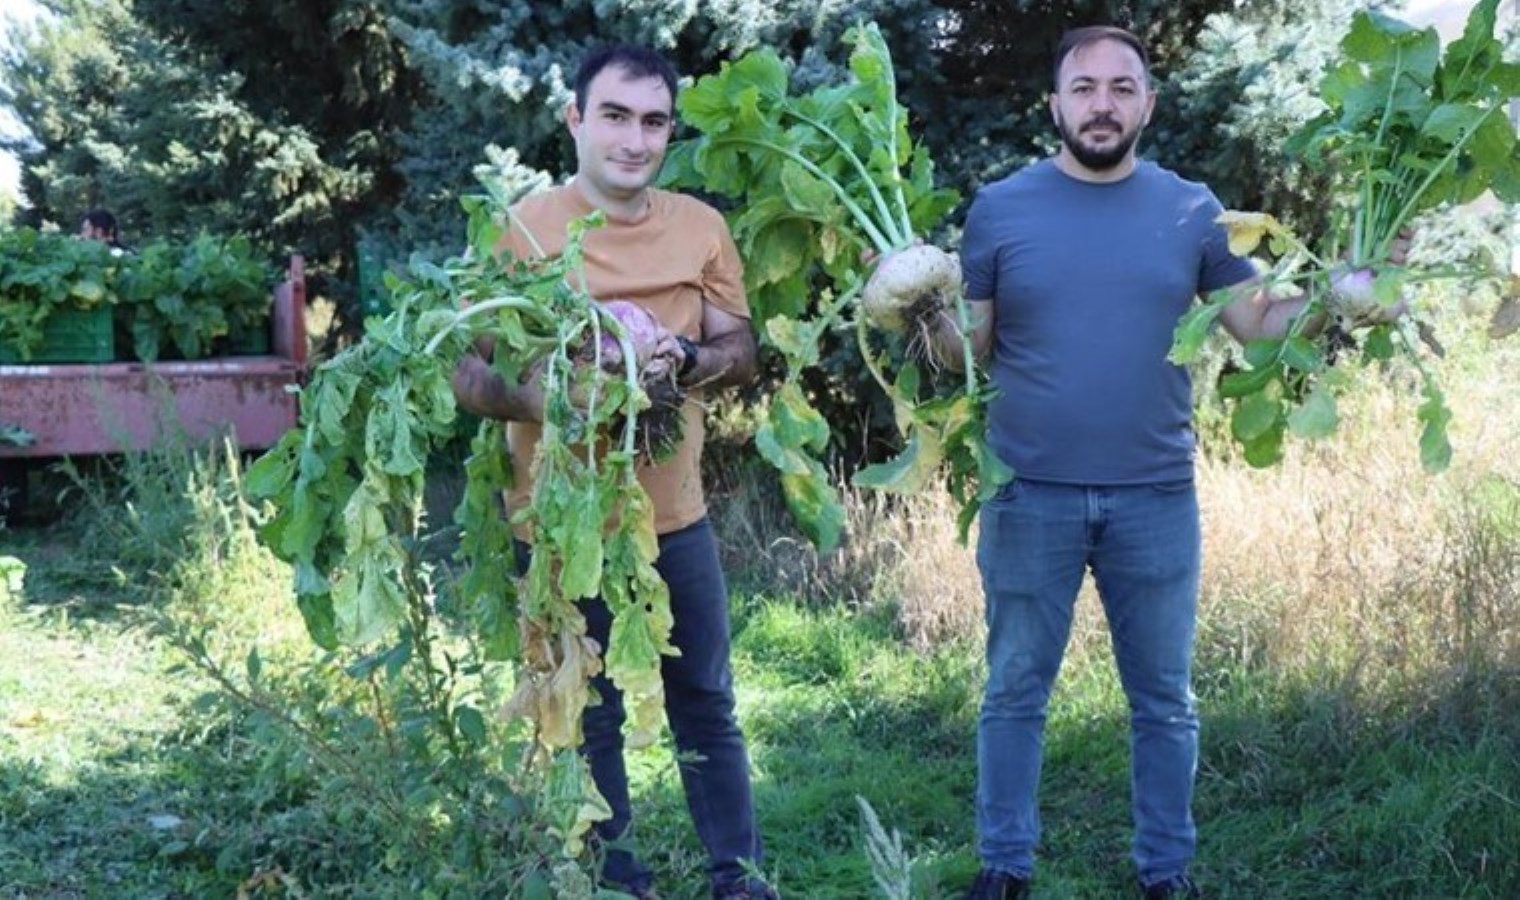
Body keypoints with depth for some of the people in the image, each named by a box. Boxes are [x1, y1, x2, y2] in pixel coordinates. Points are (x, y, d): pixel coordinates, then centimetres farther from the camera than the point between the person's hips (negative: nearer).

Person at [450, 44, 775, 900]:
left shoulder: (701, 226, 1)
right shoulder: (522, 229, -10)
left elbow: (742, 350, 5)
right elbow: (469, 373, -10)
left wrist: (685, 357, -18)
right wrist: (548, 399, -31)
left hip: (676, 514, 4)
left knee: (707, 705, 15)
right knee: (589, 719, 11)